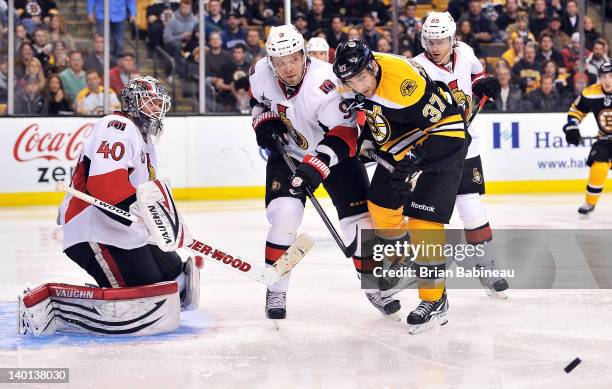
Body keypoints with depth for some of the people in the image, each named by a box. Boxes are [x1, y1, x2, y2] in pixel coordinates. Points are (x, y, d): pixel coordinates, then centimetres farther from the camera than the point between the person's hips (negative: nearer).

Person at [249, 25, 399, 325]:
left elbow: (345, 132, -34)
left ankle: (375, 285, 16)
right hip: (287, 152, 2)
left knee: (360, 218, -5)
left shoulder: (325, 83, -32)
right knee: (285, 215, -18)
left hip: (336, 154, -2)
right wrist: (264, 121, -8)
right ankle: (275, 290, -3)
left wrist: (313, 167, -40)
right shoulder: (260, 73, -14)